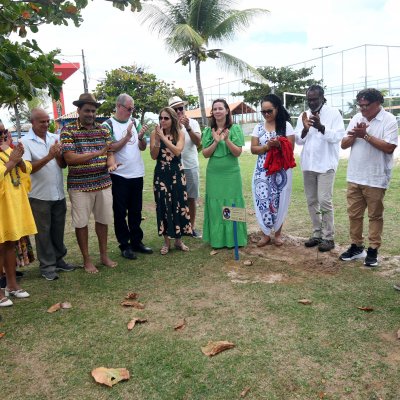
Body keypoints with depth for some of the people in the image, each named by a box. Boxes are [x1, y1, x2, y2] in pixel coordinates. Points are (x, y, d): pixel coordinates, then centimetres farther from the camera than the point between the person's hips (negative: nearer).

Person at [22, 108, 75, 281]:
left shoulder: (55, 138, 5)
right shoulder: (25, 142, -7)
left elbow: (63, 165, 4)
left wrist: (58, 155, -17)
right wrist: (48, 157, -26)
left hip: (58, 194, 4)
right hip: (39, 195, -4)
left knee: (58, 230, 14)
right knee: (43, 232, 6)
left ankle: (59, 260, 29)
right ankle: (47, 266, 17)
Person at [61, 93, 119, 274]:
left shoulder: (103, 130, 8)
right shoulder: (68, 130, -6)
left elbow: (110, 152, 8)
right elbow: (69, 158, -15)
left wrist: (111, 163, -16)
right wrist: (97, 153, -17)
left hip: (103, 183, 4)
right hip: (80, 185, -4)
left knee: (103, 220, 14)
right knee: (81, 223, 6)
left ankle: (104, 255, 30)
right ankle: (87, 260, 21)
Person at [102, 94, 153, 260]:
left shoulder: (134, 122, 8)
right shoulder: (108, 125, -5)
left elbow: (143, 147, 8)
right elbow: (110, 148, -13)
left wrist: (141, 137, -11)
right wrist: (127, 137, -21)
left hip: (137, 174, 5)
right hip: (119, 175, -5)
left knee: (136, 211, 12)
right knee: (120, 212, 4)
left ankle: (136, 241, 24)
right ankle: (125, 245, 14)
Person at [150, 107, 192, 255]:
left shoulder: (179, 134, -1)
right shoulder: (154, 133, 0)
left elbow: (177, 151, -18)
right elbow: (153, 156, -7)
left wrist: (163, 137, -21)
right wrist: (157, 139, -19)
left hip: (176, 173, 0)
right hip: (161, 173, 0)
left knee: (178, 205, 4)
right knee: (163, 206, 3)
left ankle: (178, 239, 19)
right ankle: (166, 241, 16)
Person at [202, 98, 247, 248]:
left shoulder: (235, 128, -3)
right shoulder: (208, 131, 4)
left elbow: (238, 152, -8)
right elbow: (205, 154, -1)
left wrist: (227, 140, -22)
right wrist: (216, 142, -15)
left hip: (231, 173, -2)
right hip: (213, 174, 2)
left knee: (232, 205, 4)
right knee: (215, 206, 6)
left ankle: (233, 238, 16)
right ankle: (217, 239, 17)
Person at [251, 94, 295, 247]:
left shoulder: (286, 125, 0)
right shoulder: (259, 127, 7)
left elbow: (291, 147, -3)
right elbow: (253, 149, 3)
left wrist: (279, 144, -22)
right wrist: (267, 146, -15)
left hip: (281, 170, -2)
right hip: (263, 170, 2)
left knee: (279, 200, 3)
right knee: (263, 200, 0)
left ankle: (278, 233, 19)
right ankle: (265, 233, 12)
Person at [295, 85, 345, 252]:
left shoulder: (333, 113, -4)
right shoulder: (303, 116, 9)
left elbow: (337, 136, -15)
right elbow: (298, 140, 3)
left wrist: (320, 127, -29)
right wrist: (305, 129, -17)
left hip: (326, 164, -5)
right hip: (308, 164, 5)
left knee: (324, 201, -9)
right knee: (312, 201, 9)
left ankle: (328, 237, 2)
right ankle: (317, 234, 20)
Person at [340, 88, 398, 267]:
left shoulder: (389, 120, -9)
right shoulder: (356, 118, 7)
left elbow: (389, 147, -19)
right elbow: (343, 145, 6)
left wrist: (365, 135, -19)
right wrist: (354, 135, -14)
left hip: (375, 178, -5)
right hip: (354, 177, 5)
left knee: (375, 216, 6)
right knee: (354, 213, 11)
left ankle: (373, 250, 15)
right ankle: (356, 246, 23)